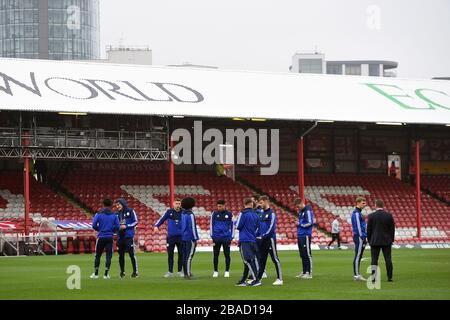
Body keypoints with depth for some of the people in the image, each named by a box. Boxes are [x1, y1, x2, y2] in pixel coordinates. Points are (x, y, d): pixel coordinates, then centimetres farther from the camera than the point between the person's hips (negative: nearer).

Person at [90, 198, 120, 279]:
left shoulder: (99, 214, -3)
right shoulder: (114, 215, 2)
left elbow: (94, 225, -10)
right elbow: (117, 227, -1)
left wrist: (99, 230, 10)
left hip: (101, 237, -1)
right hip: (110, 238, 1)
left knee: (98, 256, 10)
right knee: (108, 256, 4)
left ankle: (95, 274, 12)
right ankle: (106, 274, -2)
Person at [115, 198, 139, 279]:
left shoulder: (130, 211, -1)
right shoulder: (117, 214, 11)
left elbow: (135, 222, -1)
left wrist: (126, 226, -11)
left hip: (128, 236, -5)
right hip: (120, 236, 5)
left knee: (132, 254, -7)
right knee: (121, 255, 6)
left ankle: (135, 272, -3)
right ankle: (122, 272, 14)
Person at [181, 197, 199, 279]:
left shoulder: (183, 214, 10)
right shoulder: (190, 215, -15)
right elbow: (192, 227, -17)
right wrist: (195, 239, -14)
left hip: (184, 237, 9)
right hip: (190, 238, -9)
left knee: (185, 256, 11)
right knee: (189, 256, -9)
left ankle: (186, 272, 17)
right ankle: (188, 274, -12)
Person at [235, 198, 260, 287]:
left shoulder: (243, 214, -10)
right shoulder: (255, 215, 7)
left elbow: (238, 226, -8)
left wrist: (236, 221, 11)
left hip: (244, 240, -6)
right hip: (253, 240, 6)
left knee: (247, 261, -8)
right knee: (248, 261, 11)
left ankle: (256, 279, -16)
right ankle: (243, 281, 17)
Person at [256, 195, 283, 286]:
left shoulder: (271, 213, -10)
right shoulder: (262, 214, 15)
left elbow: (272, 227, -16)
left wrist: (263, 236, -17)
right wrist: (257, 235, 9)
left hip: (270, 239, -8)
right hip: (262, 240, 8)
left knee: (275, 259, -7)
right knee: (262, 260, 11)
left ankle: (280, 279, -6)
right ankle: (258, 278, 15)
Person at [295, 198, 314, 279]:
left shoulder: (308, 211, -11)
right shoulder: (300, 212, 17)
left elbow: (310, 223, -16)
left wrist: (301, 225, -11)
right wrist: (298, 224, 9)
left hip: (306, 235, -9)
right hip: (300, 236, 9)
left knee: (307, 254, -7)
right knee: (302, 255, 12)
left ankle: (309, 273, -6)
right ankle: (304, 272, 17)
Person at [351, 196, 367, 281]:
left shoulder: (359, 213, 19)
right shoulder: (356, 213, -13)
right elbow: (358, 226, -18)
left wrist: (364, 237, 19)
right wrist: (362, 237, -18)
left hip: (361, 237, 10)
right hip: (359, 237, -10)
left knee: (359, 256, 10)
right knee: (357, 256, -9)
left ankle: (357, 275, 12)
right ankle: (356, 275, -9)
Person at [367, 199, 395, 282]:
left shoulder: (371, 216, -6)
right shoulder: (389, 215, -2)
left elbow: (368, 229, -1)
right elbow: (392, 229, 3)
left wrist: (369, 240, 10)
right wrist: (392, 239, 12)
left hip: (375, 241, -1)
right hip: (387, 241, 1)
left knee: (374, 260, 0)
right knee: (388, 259, 4)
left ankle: (373, 277, -6)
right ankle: (389, 277, 4)